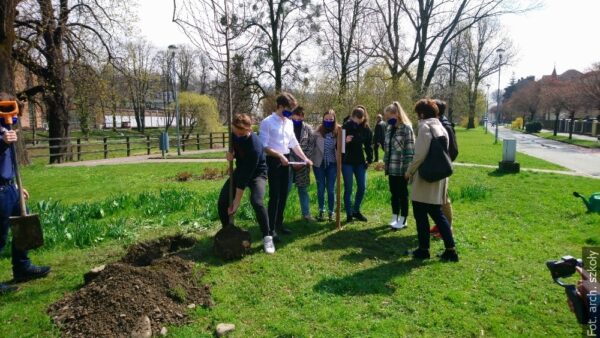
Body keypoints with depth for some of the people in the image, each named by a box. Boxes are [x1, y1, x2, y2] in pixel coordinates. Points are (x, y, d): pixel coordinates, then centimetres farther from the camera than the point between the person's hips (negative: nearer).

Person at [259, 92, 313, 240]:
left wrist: (305, 158, 8)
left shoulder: (289, 122, 11)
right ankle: (270, 228, 0)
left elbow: (294, 143, 16)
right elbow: (264, 147, -15)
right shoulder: (267, 122, -10)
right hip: (273, 161, -7)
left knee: (283, 195, 11)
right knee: (274, 196, -7)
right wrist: (279, 156, -20)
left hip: (286, 160, 7)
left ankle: (279, 224, 23)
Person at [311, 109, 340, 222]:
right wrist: (310, 159, -2)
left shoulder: (338, 131, -3)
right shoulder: (317, 131, -4)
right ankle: (321, 211, 23)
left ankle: (331, 212, 17)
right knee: (321, 188, 9)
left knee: (330, 189, 5)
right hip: (319, 163, 0)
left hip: (332, 163, 0)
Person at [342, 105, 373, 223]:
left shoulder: (366, 128, -1)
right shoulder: (346, 126, -11)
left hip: (360, 161, 4)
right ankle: (349, 214, 11)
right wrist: (344, 141, -29)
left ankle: (356, 211, 25)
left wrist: (369, 159, 2)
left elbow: (368, 145, 8)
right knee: (348, 189, 0)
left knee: (362, 187, 6)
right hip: (347, 162, -4)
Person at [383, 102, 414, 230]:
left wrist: (408, 167, -16)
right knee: (394, 193, 13)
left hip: (401, 168, -7)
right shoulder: (389, 128, 10)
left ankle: (403, 220, 15)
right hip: (392, 167, 7)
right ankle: (395, 218, 24)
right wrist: (385, 162, 13)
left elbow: (410, 149, -14)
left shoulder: (406, 128, -11)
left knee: (402, 194, 4)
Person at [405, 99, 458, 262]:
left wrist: (409, 171, -6)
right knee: (437, 214, 14)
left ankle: (423, 249, 13)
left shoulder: (425, 127, -12)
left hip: (425, 178, -8)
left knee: (420, 215, 4)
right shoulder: (441, 128, 12)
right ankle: (450, 250, 13)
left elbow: (420, 155, -19)